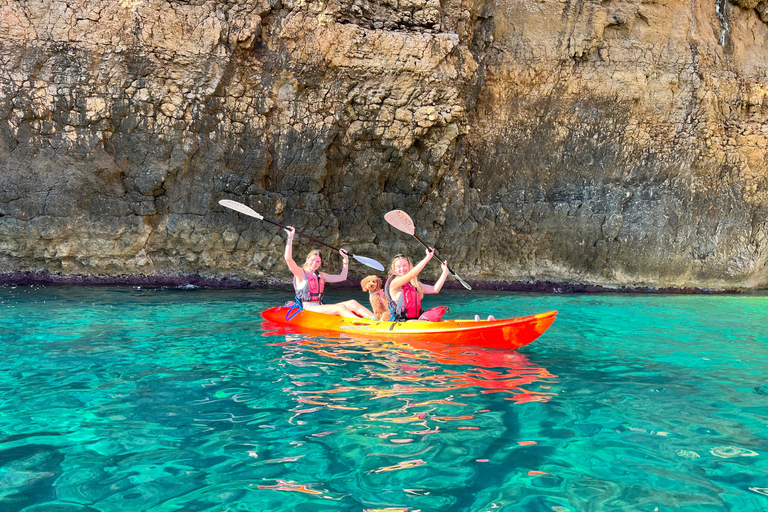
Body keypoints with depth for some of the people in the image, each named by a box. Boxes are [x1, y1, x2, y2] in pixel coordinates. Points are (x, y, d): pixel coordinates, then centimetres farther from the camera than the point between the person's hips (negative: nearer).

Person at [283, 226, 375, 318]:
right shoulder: (300, 273, 2)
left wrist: (346, 259, 26)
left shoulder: (320, 275, 22)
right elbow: (288, 258, -16)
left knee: (352, 303, -14)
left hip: (321, 308, 7)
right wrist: (290, 237, -17)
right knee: (340, 307, -30)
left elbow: (342, 277, 27)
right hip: (308, 309, -7)